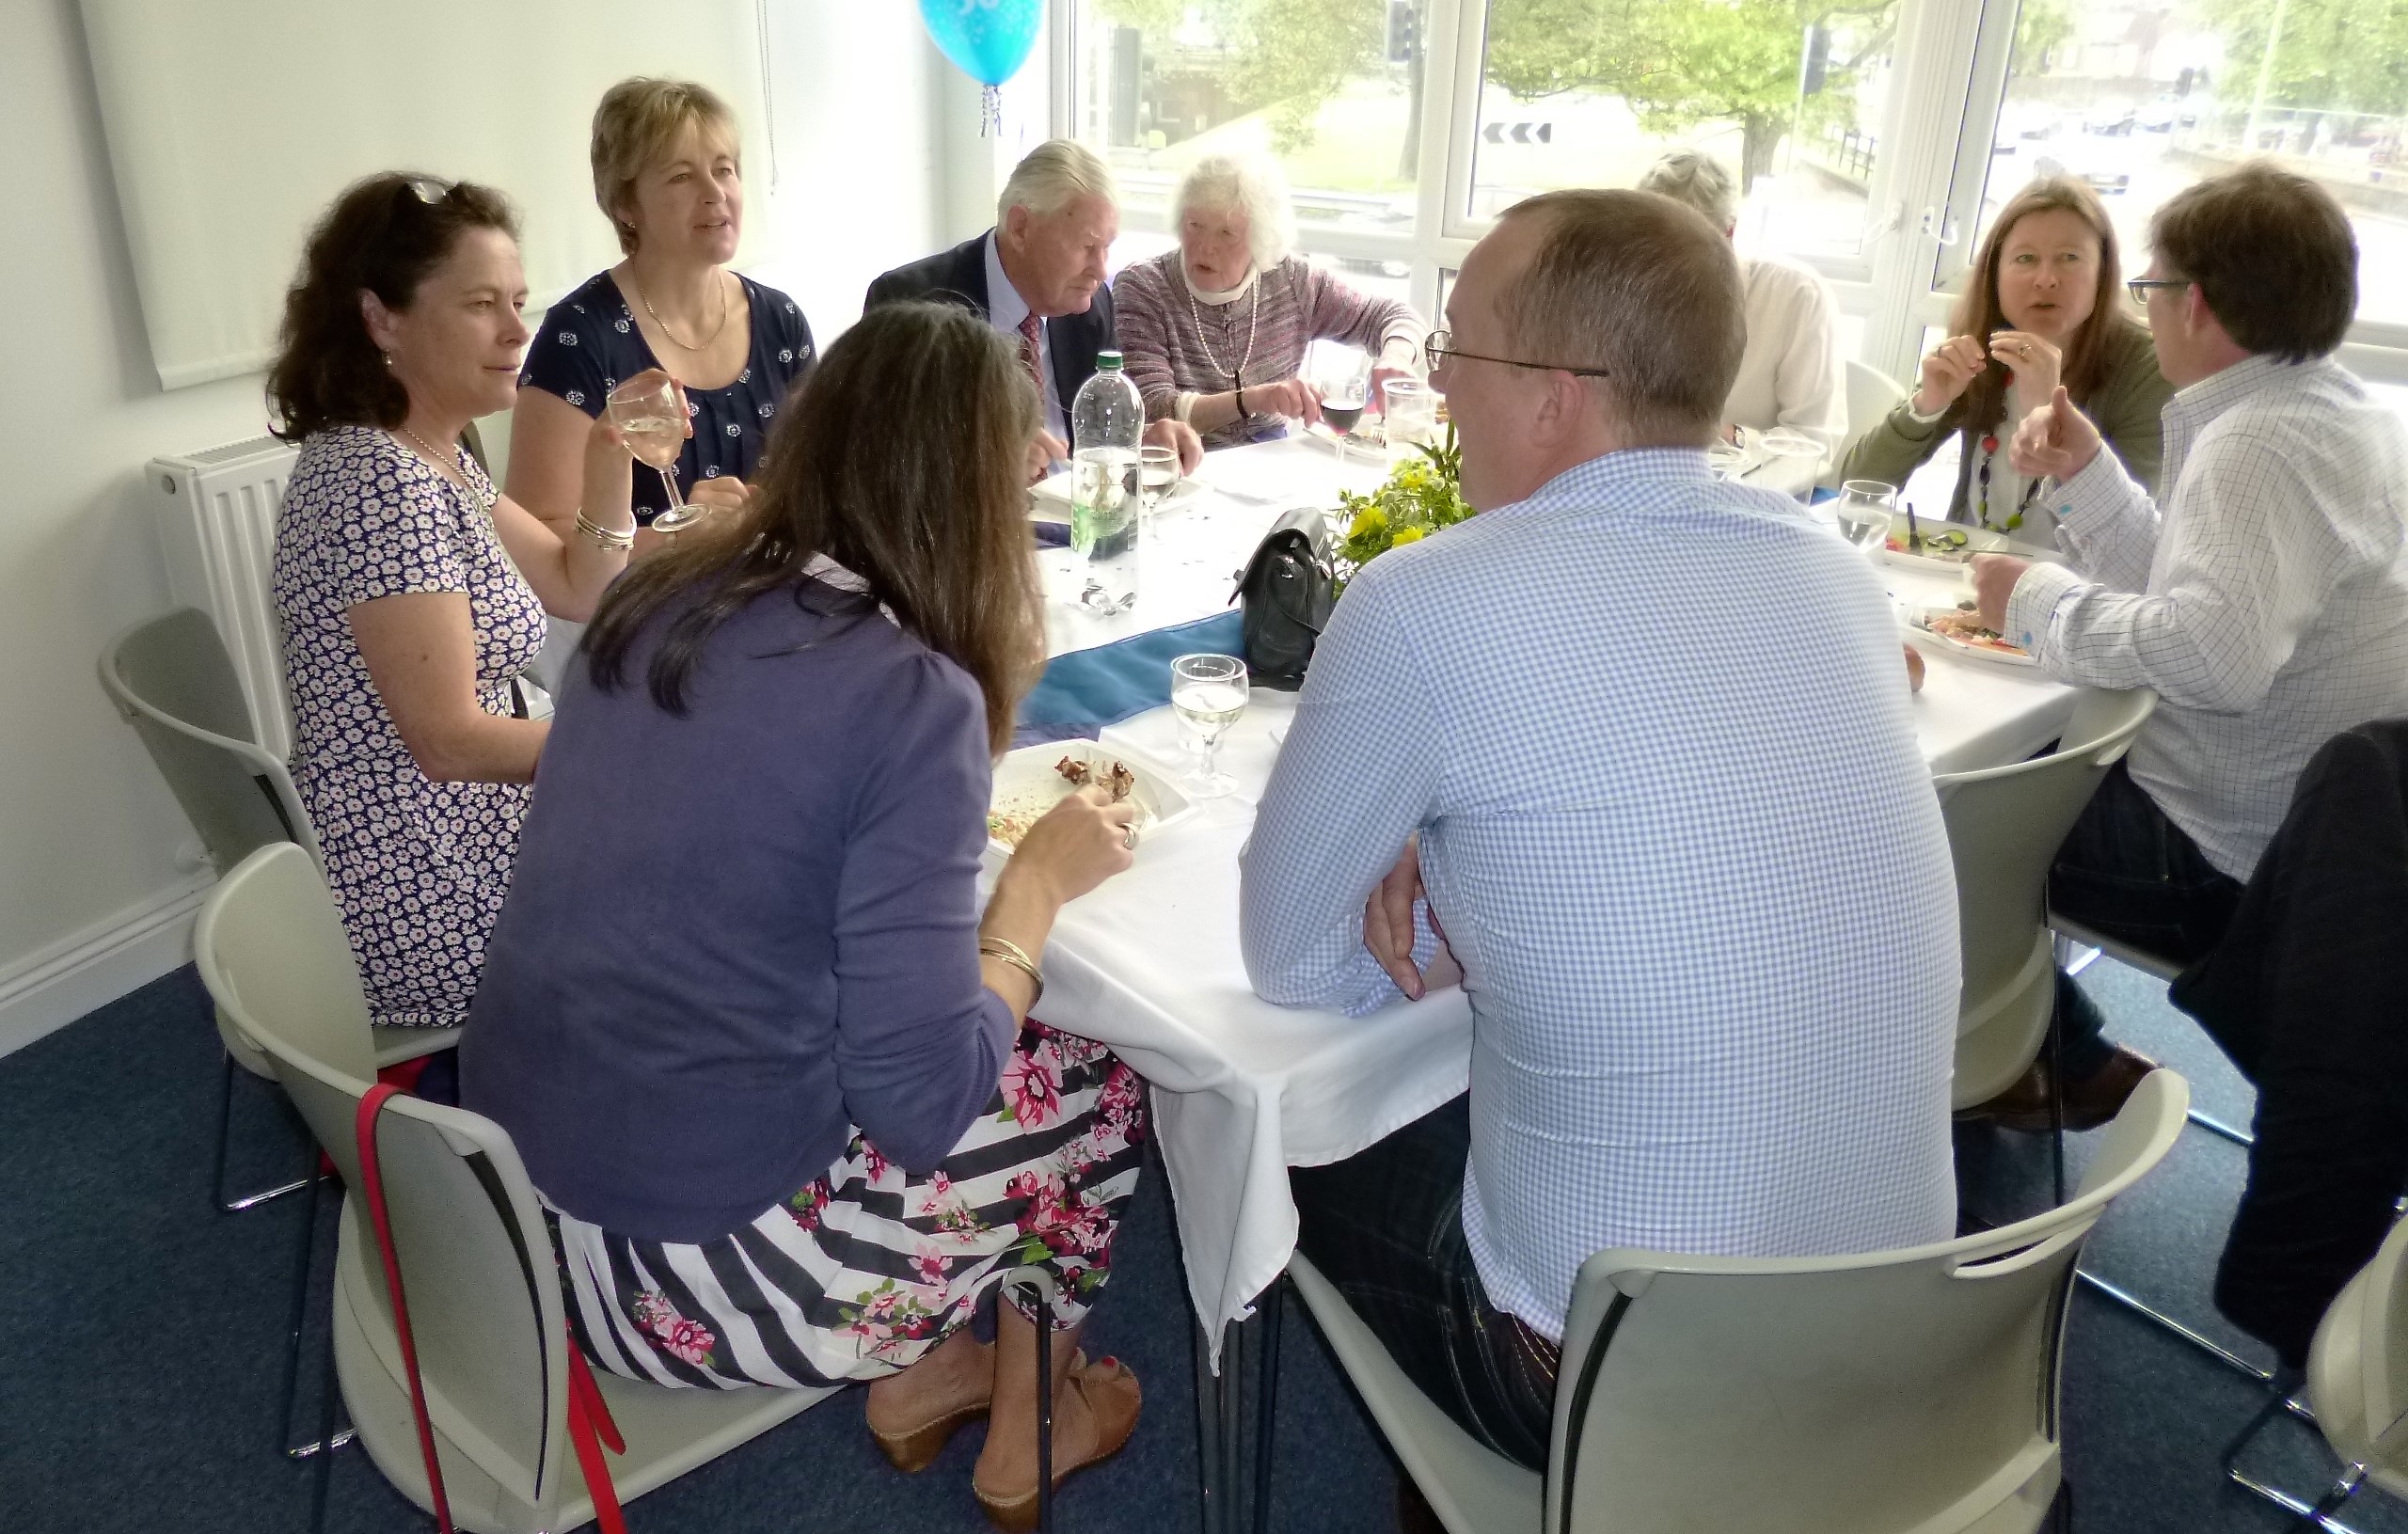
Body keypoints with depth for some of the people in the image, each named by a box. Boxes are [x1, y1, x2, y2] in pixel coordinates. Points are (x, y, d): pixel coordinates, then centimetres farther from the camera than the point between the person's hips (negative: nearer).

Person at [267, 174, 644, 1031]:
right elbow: (450, 738, -25)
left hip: (450, 854, 9)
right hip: (432, 909, -9)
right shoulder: (379, 483, -24)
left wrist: (610, 454, -3)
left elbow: (580, 592, 11)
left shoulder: (434, 458, 6)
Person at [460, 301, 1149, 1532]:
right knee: (1098, 1089, 13)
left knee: (1004, 1061, 20)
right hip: (680, 1260, -7)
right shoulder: (909, 696, -22)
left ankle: (922, 1376, 30)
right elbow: (923, 1099, -20)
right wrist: (1041, 878, -6)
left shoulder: (656, 598, -1)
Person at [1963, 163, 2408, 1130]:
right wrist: (2085, 475, 4)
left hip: (2236, 860, -10)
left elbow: (2214, 651, -38)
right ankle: (2063, 1055, 27)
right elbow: (2188, 588, 10)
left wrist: (2038, 604, -24)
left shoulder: (2257, 446, -23)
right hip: (2318, 828, 10)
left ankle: (2068, 1066, 20)